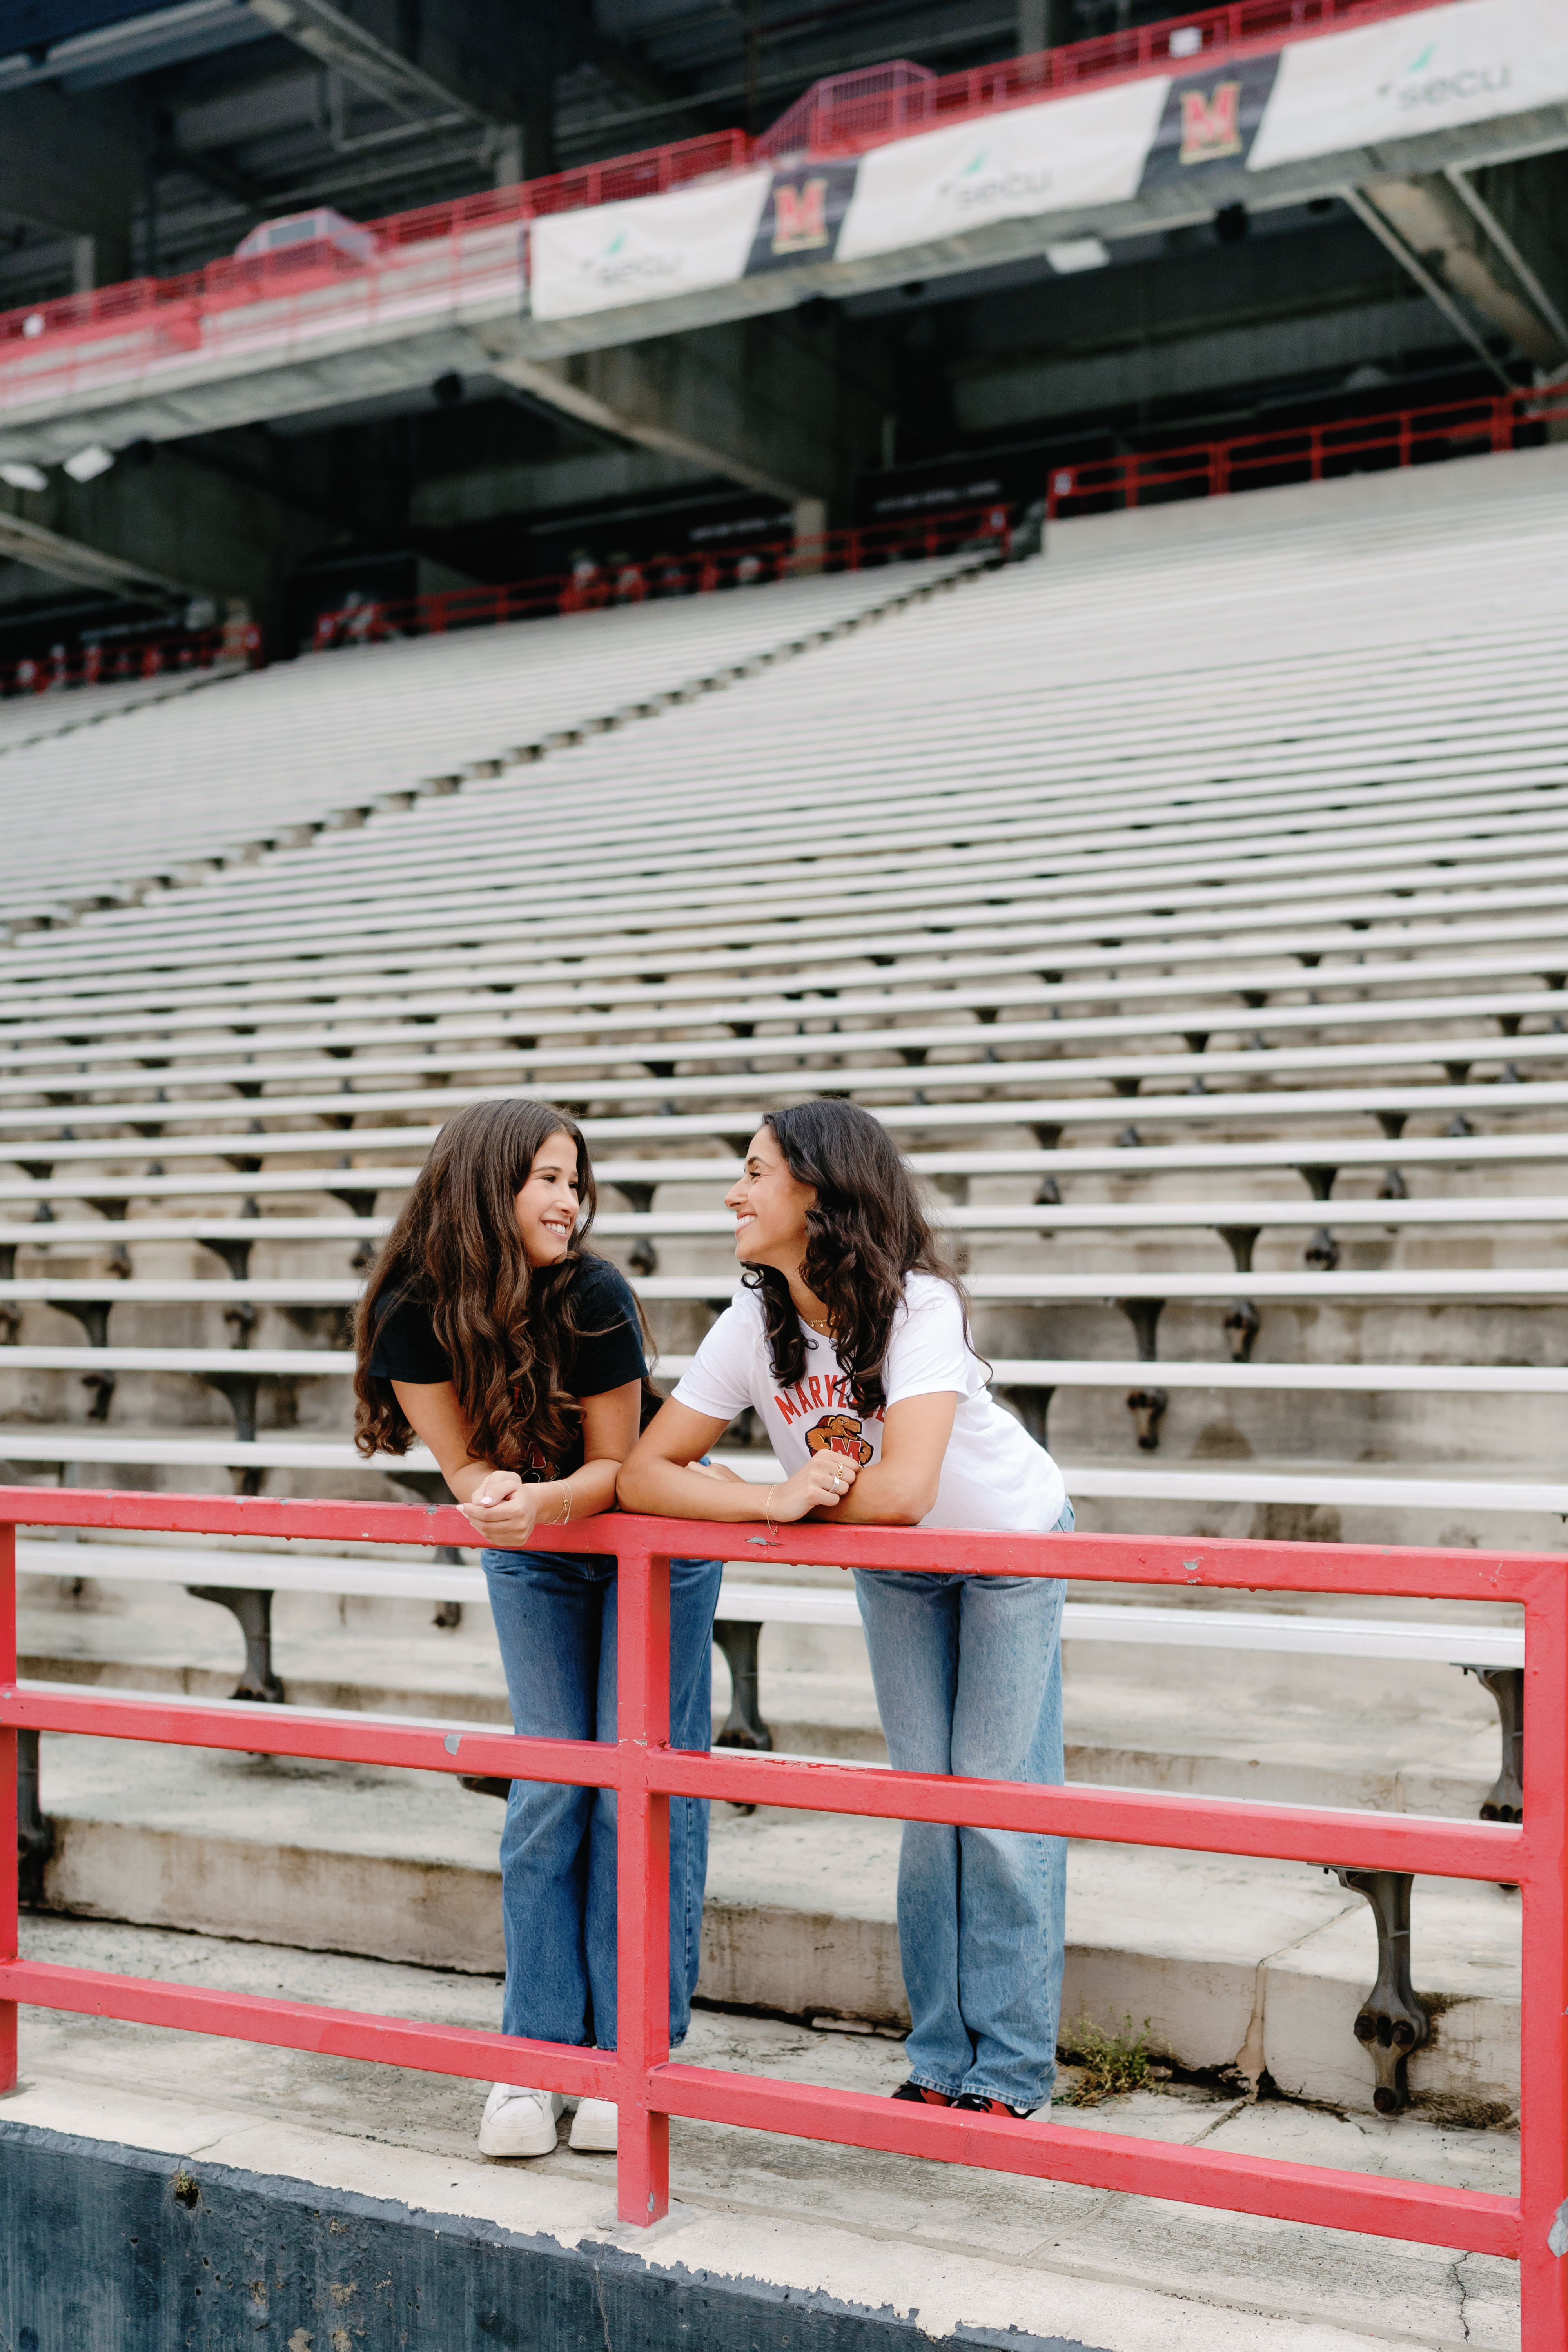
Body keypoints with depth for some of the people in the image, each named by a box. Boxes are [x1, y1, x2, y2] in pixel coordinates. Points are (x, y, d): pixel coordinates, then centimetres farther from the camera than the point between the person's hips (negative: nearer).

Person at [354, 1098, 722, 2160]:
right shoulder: (413, 1313, -21)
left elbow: (616, 1467, -21)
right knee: (548, 1786, 2)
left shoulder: (594, 1296, -29)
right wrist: (495, 1499, -37)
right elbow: (467, 1461, -14)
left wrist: (541, 1501, -41)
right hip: (533, 1556, 2)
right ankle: (536, 2054, 10)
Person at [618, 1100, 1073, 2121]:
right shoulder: (755, 1328, -20)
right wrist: (773, 1501, -36)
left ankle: (1011, 2074, 8)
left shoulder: (919, 1306, -35)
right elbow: (644, 1474, -21)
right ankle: (943, 2061, 18)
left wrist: (807, 1497, -27)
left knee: (1000, 1788, -4)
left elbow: (899, 1491, -45)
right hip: (895, 1569, 4)